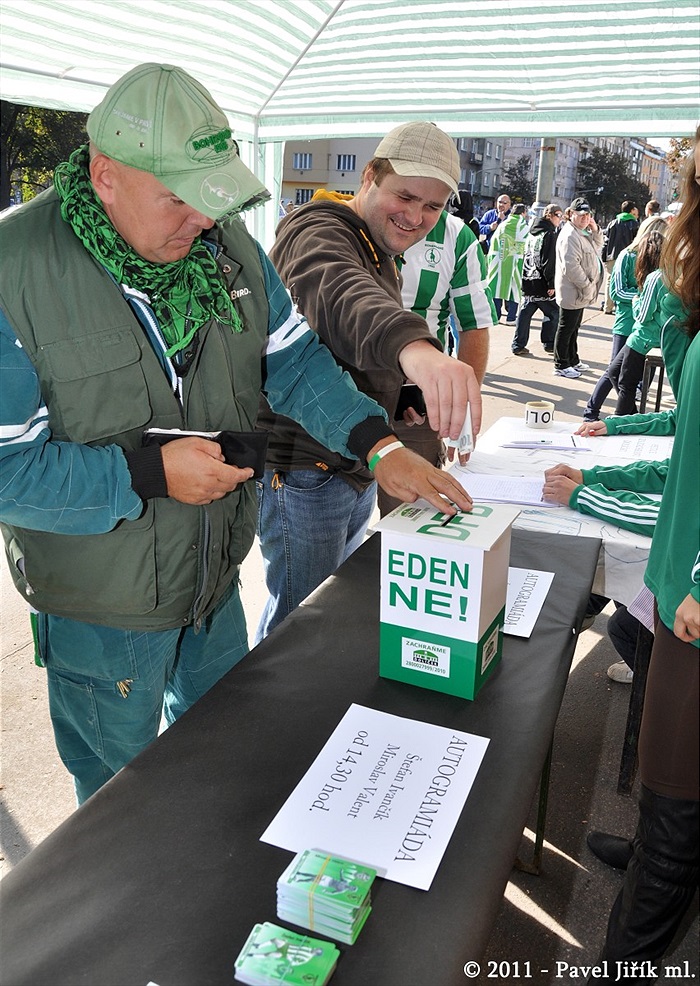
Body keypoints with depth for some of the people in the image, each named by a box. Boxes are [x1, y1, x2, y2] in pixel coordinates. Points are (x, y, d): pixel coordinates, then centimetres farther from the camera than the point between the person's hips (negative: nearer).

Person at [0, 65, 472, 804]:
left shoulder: (223, 243, -6)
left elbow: (291, 356, -1)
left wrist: (377, 442, -14)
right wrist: (150, 473, -30)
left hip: (216, 574, 6)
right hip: (104, 610, -6)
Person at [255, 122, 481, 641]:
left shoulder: (380, 255, 15)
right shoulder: (318, 232, -18)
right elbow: (339, 296, -44)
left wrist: (394, 399, 9)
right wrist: (414, 348, -64)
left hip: (357, 471, 10)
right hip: (304, 472, -10)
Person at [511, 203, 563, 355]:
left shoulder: (532, 232, 14)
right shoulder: (549, 234, -13)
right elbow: (549, 262, -17)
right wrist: (551, 284, -16)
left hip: (528, 280, 8)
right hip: (541, 283, -8)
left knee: (525, 313, 8)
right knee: (553, 312, 5)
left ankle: (518, 345, 7)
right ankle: (549, 343, 11)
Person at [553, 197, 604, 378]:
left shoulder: (584, 232, 14)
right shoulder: (570, 235, -19)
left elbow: (597, 247, 22)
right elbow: (571, 266, -26)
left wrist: (595, 230, 5)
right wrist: (587, 285, -22)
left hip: (580, 291, 10)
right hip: (572, 291, -10)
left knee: (574, 328, 19)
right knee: (566, 329, -2)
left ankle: (573, 360, 31)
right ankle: (561, 366, 6)